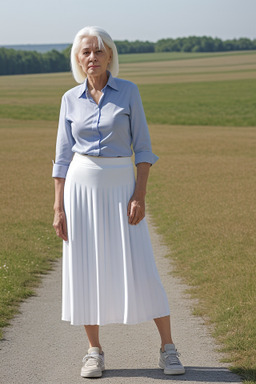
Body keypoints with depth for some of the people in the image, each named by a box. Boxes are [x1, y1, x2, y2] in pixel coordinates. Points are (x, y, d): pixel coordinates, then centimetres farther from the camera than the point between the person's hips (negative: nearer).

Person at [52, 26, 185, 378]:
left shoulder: (129, 92, -1)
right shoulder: (71, 100, 4)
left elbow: (143, 147, -2)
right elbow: (63, 156, 6)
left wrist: (140, 195, -11)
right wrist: (58, 208, 1)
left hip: (121, 187, -2)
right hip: (81, 187, 2)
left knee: (141, 270, -4)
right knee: (86, 269, 2)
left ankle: (168, 349, 7)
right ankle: (94, 352, 14)